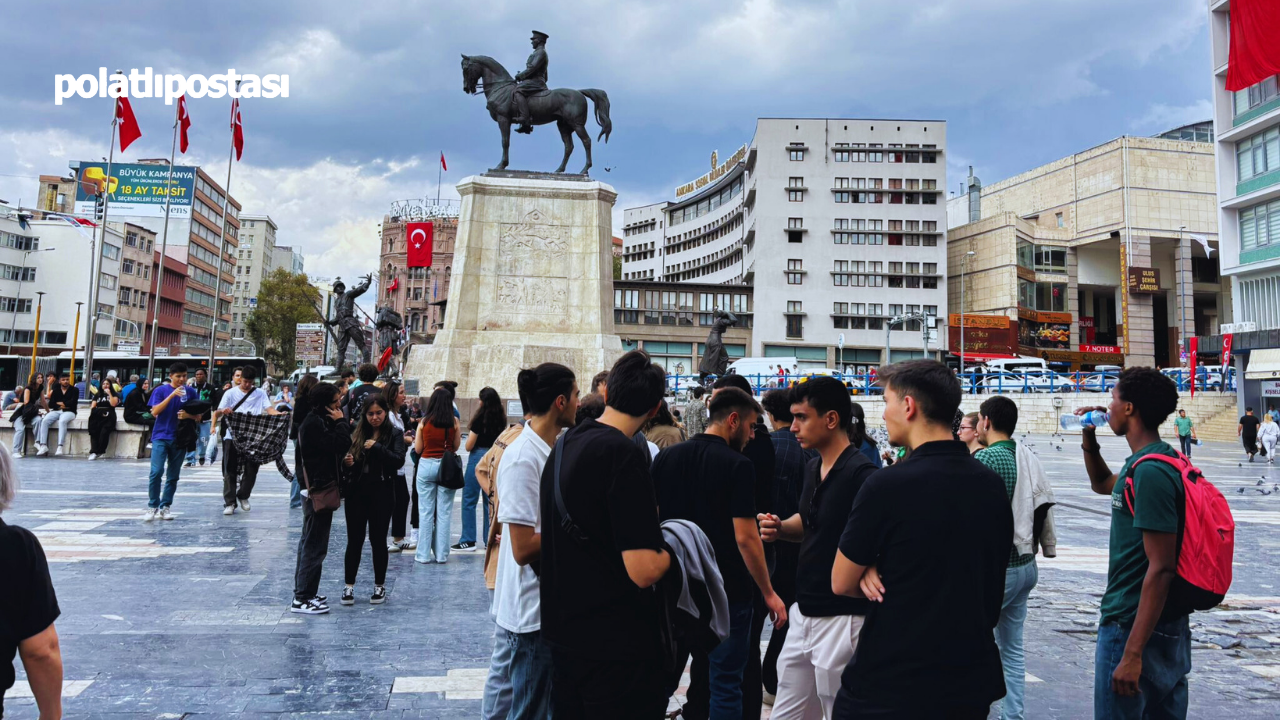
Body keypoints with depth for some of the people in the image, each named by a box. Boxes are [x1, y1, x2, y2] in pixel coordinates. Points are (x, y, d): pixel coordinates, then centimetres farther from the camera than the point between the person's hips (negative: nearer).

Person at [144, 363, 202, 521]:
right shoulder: (160, 391, 1)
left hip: (180, 439, 2)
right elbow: (154, 412, -11)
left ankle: (165, 507, 15)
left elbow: (198, 416, 10)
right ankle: (153, 507, -2)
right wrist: (172, 395, -18)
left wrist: (188, 415, -12)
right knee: (156, 472, -13)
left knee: (173, 476, 6)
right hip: (161, 437, -2)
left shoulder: (191, 393, 6)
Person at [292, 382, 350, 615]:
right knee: (315, 545, -7)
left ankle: (303, 591, 27)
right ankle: (303, 599, -2)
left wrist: (339, 422, 1)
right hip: (319, 490, -11)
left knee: (309, 542, 17)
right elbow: (341, 444, -25)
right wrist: (341, 421, -13)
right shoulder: (313, 424, -18)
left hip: (316, 489, 11)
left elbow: (339, 446, 13)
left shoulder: (317, 421, 14)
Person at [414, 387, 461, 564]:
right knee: (444, 512, 6)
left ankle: (424, 554, 10)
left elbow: (418, 449, 3)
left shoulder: (424, 422, -2)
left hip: (426, 466, 0)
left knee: (426, 512, 7)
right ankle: (441, 554, 9)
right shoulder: (454, 422, -3)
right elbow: (456, 446, 3)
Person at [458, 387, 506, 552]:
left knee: (469, 501, 2)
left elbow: (469, 446, -8)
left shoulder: (480, 418, -11)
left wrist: (470, 433, 10)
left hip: (478, 458, -6)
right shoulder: (501, 419, 6)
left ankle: (468, 541, 3)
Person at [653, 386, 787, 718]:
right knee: (725, 684, 7)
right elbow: (745, 537, -17)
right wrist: (769, 593, -8)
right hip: (726, 591, -5)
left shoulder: (665, 458, 2)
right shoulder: (737, 465, -14)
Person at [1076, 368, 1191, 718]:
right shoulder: (1164, 459, 9)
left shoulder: (1149, 472, -22)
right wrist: (1089, 441, 12)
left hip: (1135, 627, -9)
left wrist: (1133, 653, -24)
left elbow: (1161, 568, -25)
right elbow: (1103, 485, 29)